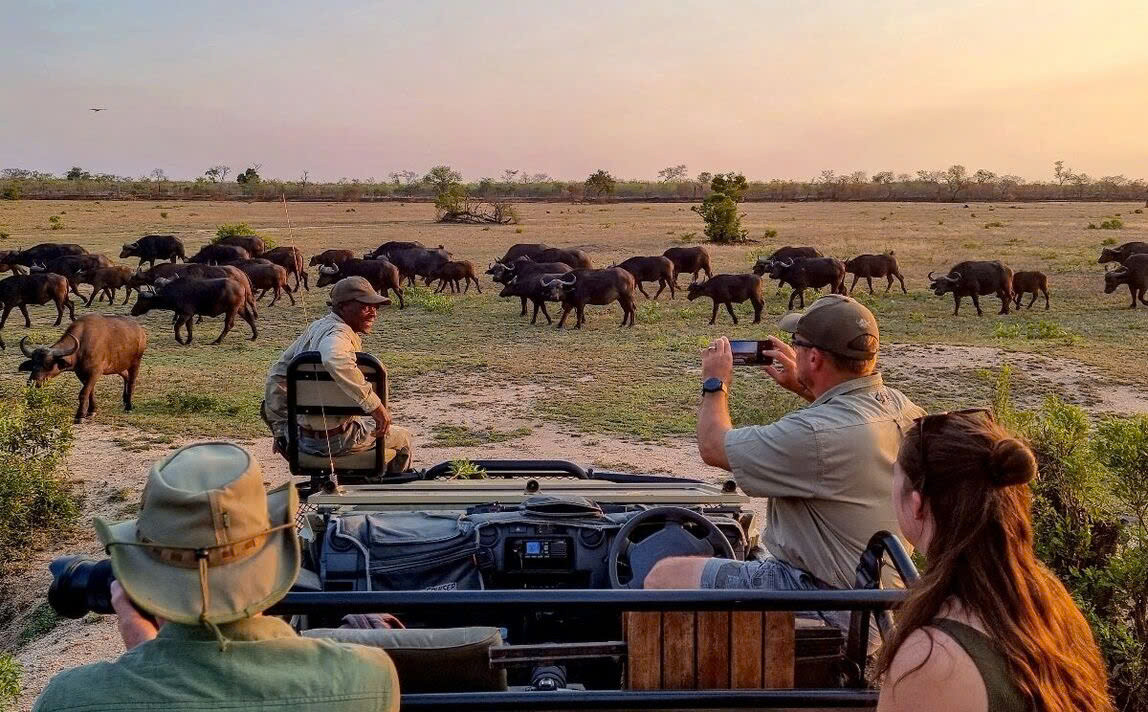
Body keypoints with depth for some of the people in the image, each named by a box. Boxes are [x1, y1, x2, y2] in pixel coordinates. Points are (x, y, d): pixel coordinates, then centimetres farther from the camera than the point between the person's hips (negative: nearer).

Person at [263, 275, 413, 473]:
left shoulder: (315, 327, 7)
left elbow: (278, 375, 13)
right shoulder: (340, 333, -20)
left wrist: (281, 429, 19)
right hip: (334, 440, -8)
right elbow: (334, 361, -46)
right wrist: (375, 405, -38)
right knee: (403, 437, 16)